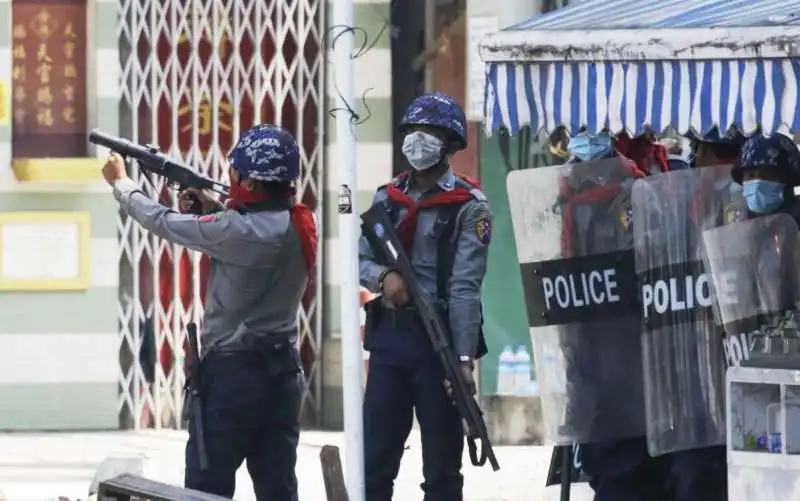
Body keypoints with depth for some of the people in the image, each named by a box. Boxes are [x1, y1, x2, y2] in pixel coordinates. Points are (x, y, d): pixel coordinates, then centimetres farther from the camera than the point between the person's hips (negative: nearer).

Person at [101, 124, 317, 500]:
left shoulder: (241, 231, -20)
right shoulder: (298, 225, 2)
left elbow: (165, 225, -9)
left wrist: (121, 182, 7)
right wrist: (211, 207, 4)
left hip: (233, 372, -7)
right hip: (282, 372, 7)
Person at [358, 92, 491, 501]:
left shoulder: (468, 207, -6)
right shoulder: (386, 199, 10)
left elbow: (465, 288, -13)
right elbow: (361, 260, 10)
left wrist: (464, 358, -20)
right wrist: (382, 276, -14)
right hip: (388, 336, 4)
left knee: (441, 466, 4)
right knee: (373, 460, 4)